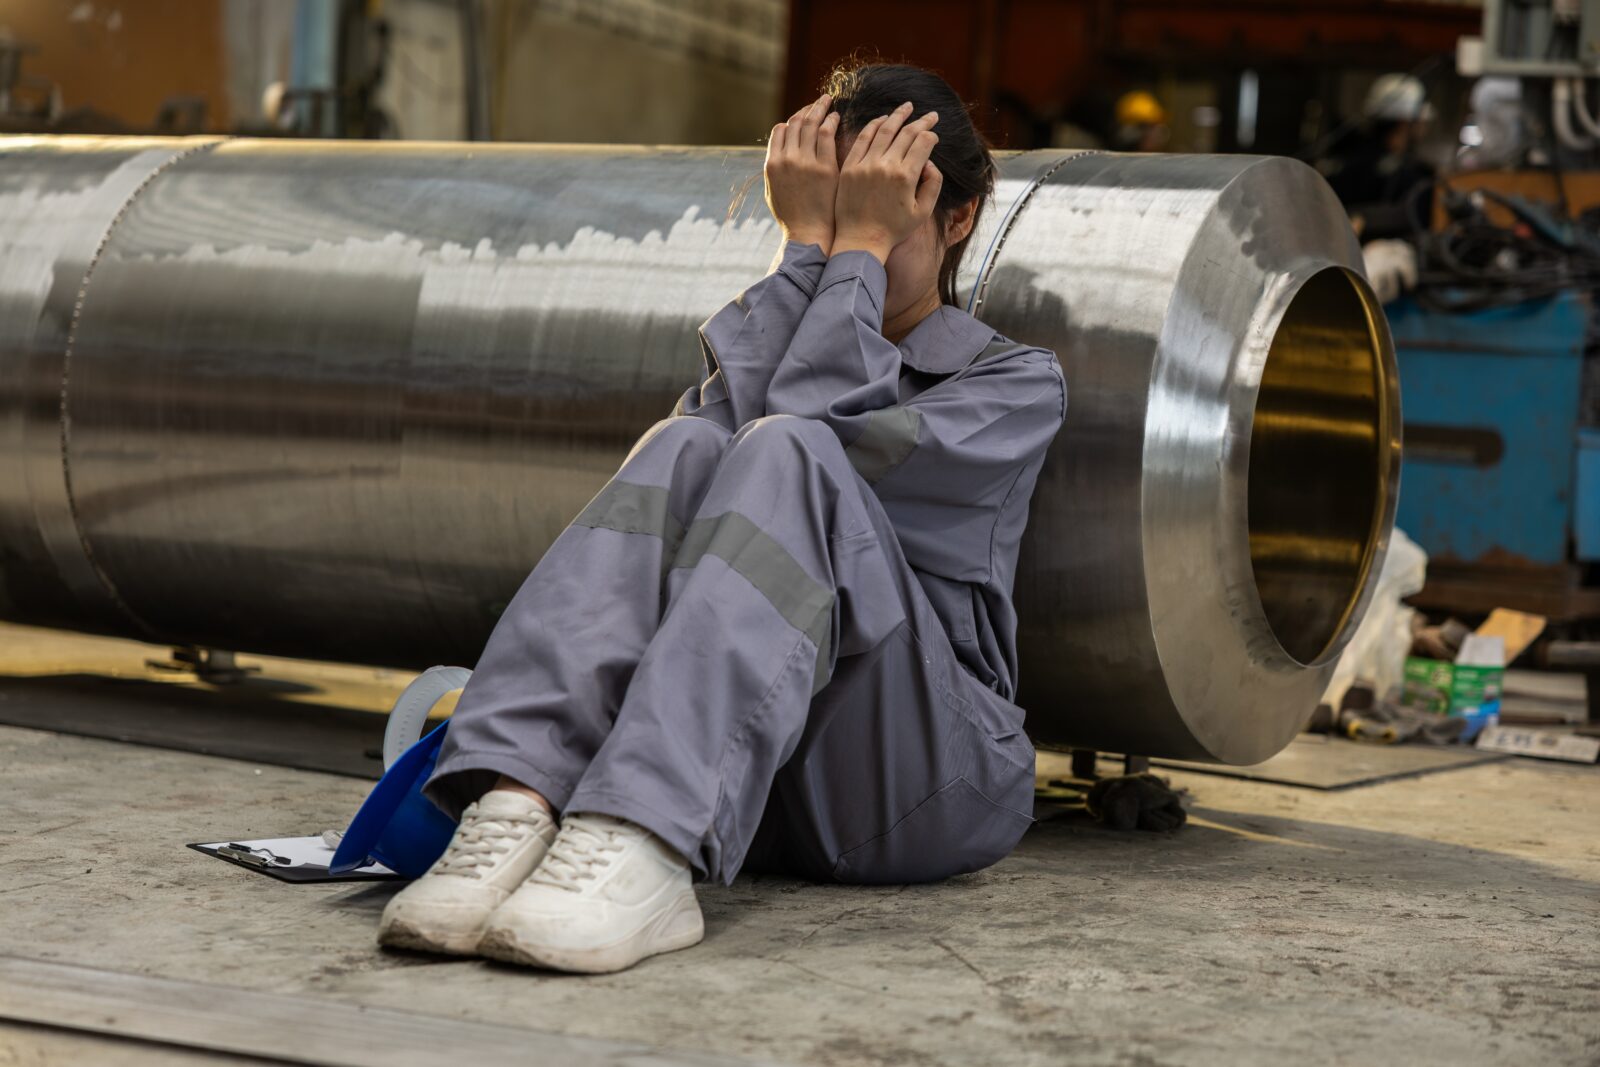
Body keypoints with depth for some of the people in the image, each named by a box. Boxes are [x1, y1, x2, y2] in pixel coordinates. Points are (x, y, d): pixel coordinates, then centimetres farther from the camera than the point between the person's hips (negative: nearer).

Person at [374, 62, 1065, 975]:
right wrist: (808, 246, 0)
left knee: (785, 455, -28)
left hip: (930, 780, -3)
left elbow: (827, 446, -10)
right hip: (755, 791, 3)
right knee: (686, 450, -22)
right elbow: (728, 421, -3)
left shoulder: (1019, 383, 13)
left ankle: (644, 853, -51)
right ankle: (517, 808, -46)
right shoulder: (782, 332, 25)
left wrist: (858, 249, -3)